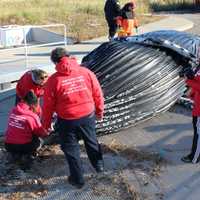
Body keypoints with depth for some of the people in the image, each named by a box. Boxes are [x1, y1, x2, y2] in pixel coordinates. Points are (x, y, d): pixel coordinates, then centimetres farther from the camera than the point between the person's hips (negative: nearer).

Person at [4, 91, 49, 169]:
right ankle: (26, 156, 0)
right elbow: (41, 133, 0)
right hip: (23, 146, -4)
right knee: (37, 141, 23)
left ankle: (15, 154, 13)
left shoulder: (13, 110, 0)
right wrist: (47, 132, 25)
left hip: (8, 145, 4)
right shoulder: (32, 116, -14)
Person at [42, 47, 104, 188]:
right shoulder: (86, 72, -8)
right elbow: (98, 94, 1)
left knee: (71, 149, 16)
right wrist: (100, 111, 18)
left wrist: (46, 124, 8)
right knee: (91, 142, 27)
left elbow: (48, 105, -7)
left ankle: (78, 179, 26)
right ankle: (99, 165, 47)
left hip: (67, 121, -3)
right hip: (88, 116, 3)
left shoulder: (54, 80, -14)